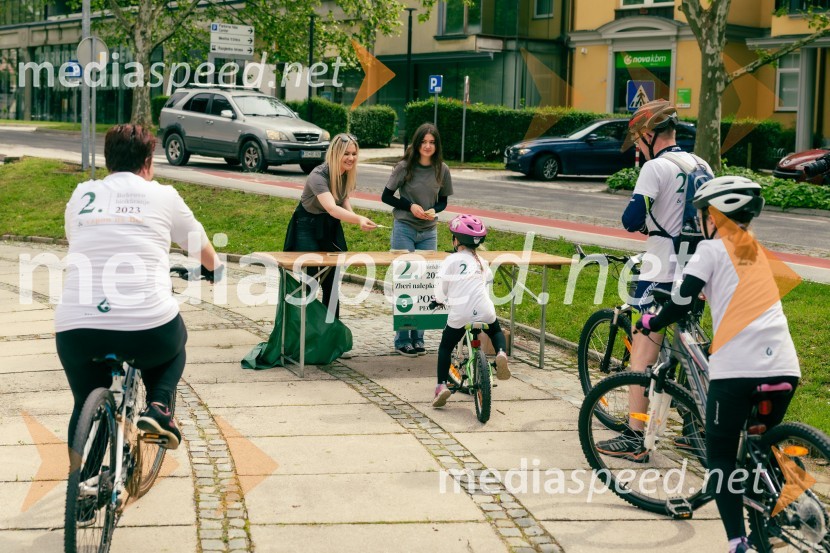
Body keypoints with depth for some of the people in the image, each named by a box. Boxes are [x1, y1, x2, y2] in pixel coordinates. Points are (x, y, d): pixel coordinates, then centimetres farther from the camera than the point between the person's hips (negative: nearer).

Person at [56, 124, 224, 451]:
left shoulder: (81, 195, 16)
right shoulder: (163, 196, 9)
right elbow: (202, 248, 24)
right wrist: (214, 268, 46)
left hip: (76, 328, 2)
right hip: (148, 325, -2)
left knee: (86, 406, 24)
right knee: (172, 348, 31)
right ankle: (159, 407, 8)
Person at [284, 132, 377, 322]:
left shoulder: (349, 174, -8)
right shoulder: (318, 176, -30)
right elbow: (331, 208, -45)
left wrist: (355, 217, -11)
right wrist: (358, 219, -61)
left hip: (330, 227, 6)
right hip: (307, 227, -6)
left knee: (332, 281, 8)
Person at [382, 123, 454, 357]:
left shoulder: (442, 170, 2)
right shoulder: (405, 167, -7)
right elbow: (386, 196, -2)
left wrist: (434, 210, -9)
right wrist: (410, 206, -14)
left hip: (429, 232, 3)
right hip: (404, 229, -3)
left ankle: (418, 338, 15)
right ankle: (402, 340, 5)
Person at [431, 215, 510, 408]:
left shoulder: (452, 260, 1)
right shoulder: (482, 262, 17)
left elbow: (440, 289, -3)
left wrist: (444, 300, 19)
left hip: (459, 313, -3)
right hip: (484, 310, 3)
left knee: (445, 347, 15)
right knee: (496, 332, 31)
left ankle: (442, 385, 2)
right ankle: (501, 353, 0)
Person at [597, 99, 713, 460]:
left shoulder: (655, 168, -12)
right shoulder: (701, 166, 10)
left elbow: (632, 219, -19)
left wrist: (634, 223, 3)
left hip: (661, 274, -8)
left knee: (643, 353, -3)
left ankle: (634, 439, -3)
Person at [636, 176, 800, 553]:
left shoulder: (712, 248, 5)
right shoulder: (756, 251, 23)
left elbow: (681, 304, -2)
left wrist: (651, 322, 14)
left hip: (737, 367, -5)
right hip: (784, 366, 6)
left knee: (721, 456, 6)